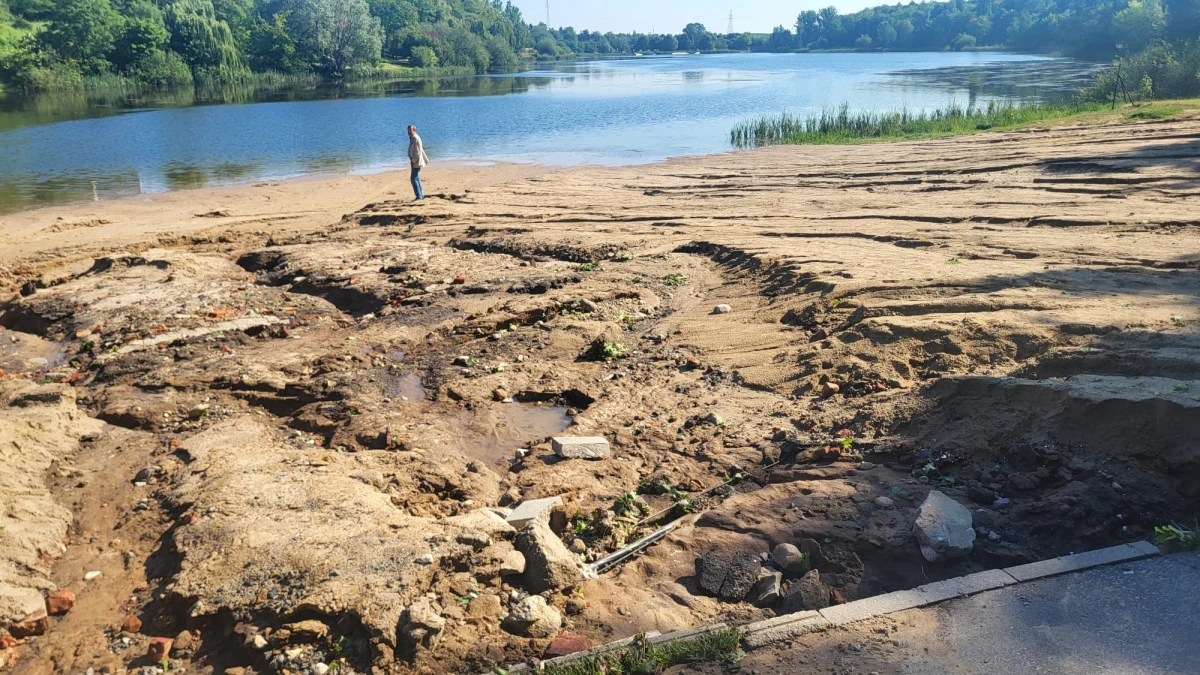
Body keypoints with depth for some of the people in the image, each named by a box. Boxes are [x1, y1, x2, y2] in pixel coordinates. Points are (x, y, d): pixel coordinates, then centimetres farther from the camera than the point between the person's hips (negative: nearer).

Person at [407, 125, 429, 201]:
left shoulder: (416, 139, -16)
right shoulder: (412, 138, 14)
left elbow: (419, 152, -21)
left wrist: (416, 162, -22)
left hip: (416, 162, -11)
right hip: (414, 162, 11)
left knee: (414, 179, -13)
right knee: (416, 179, 14)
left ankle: (419, 196, -12)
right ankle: (421, 195, 21)